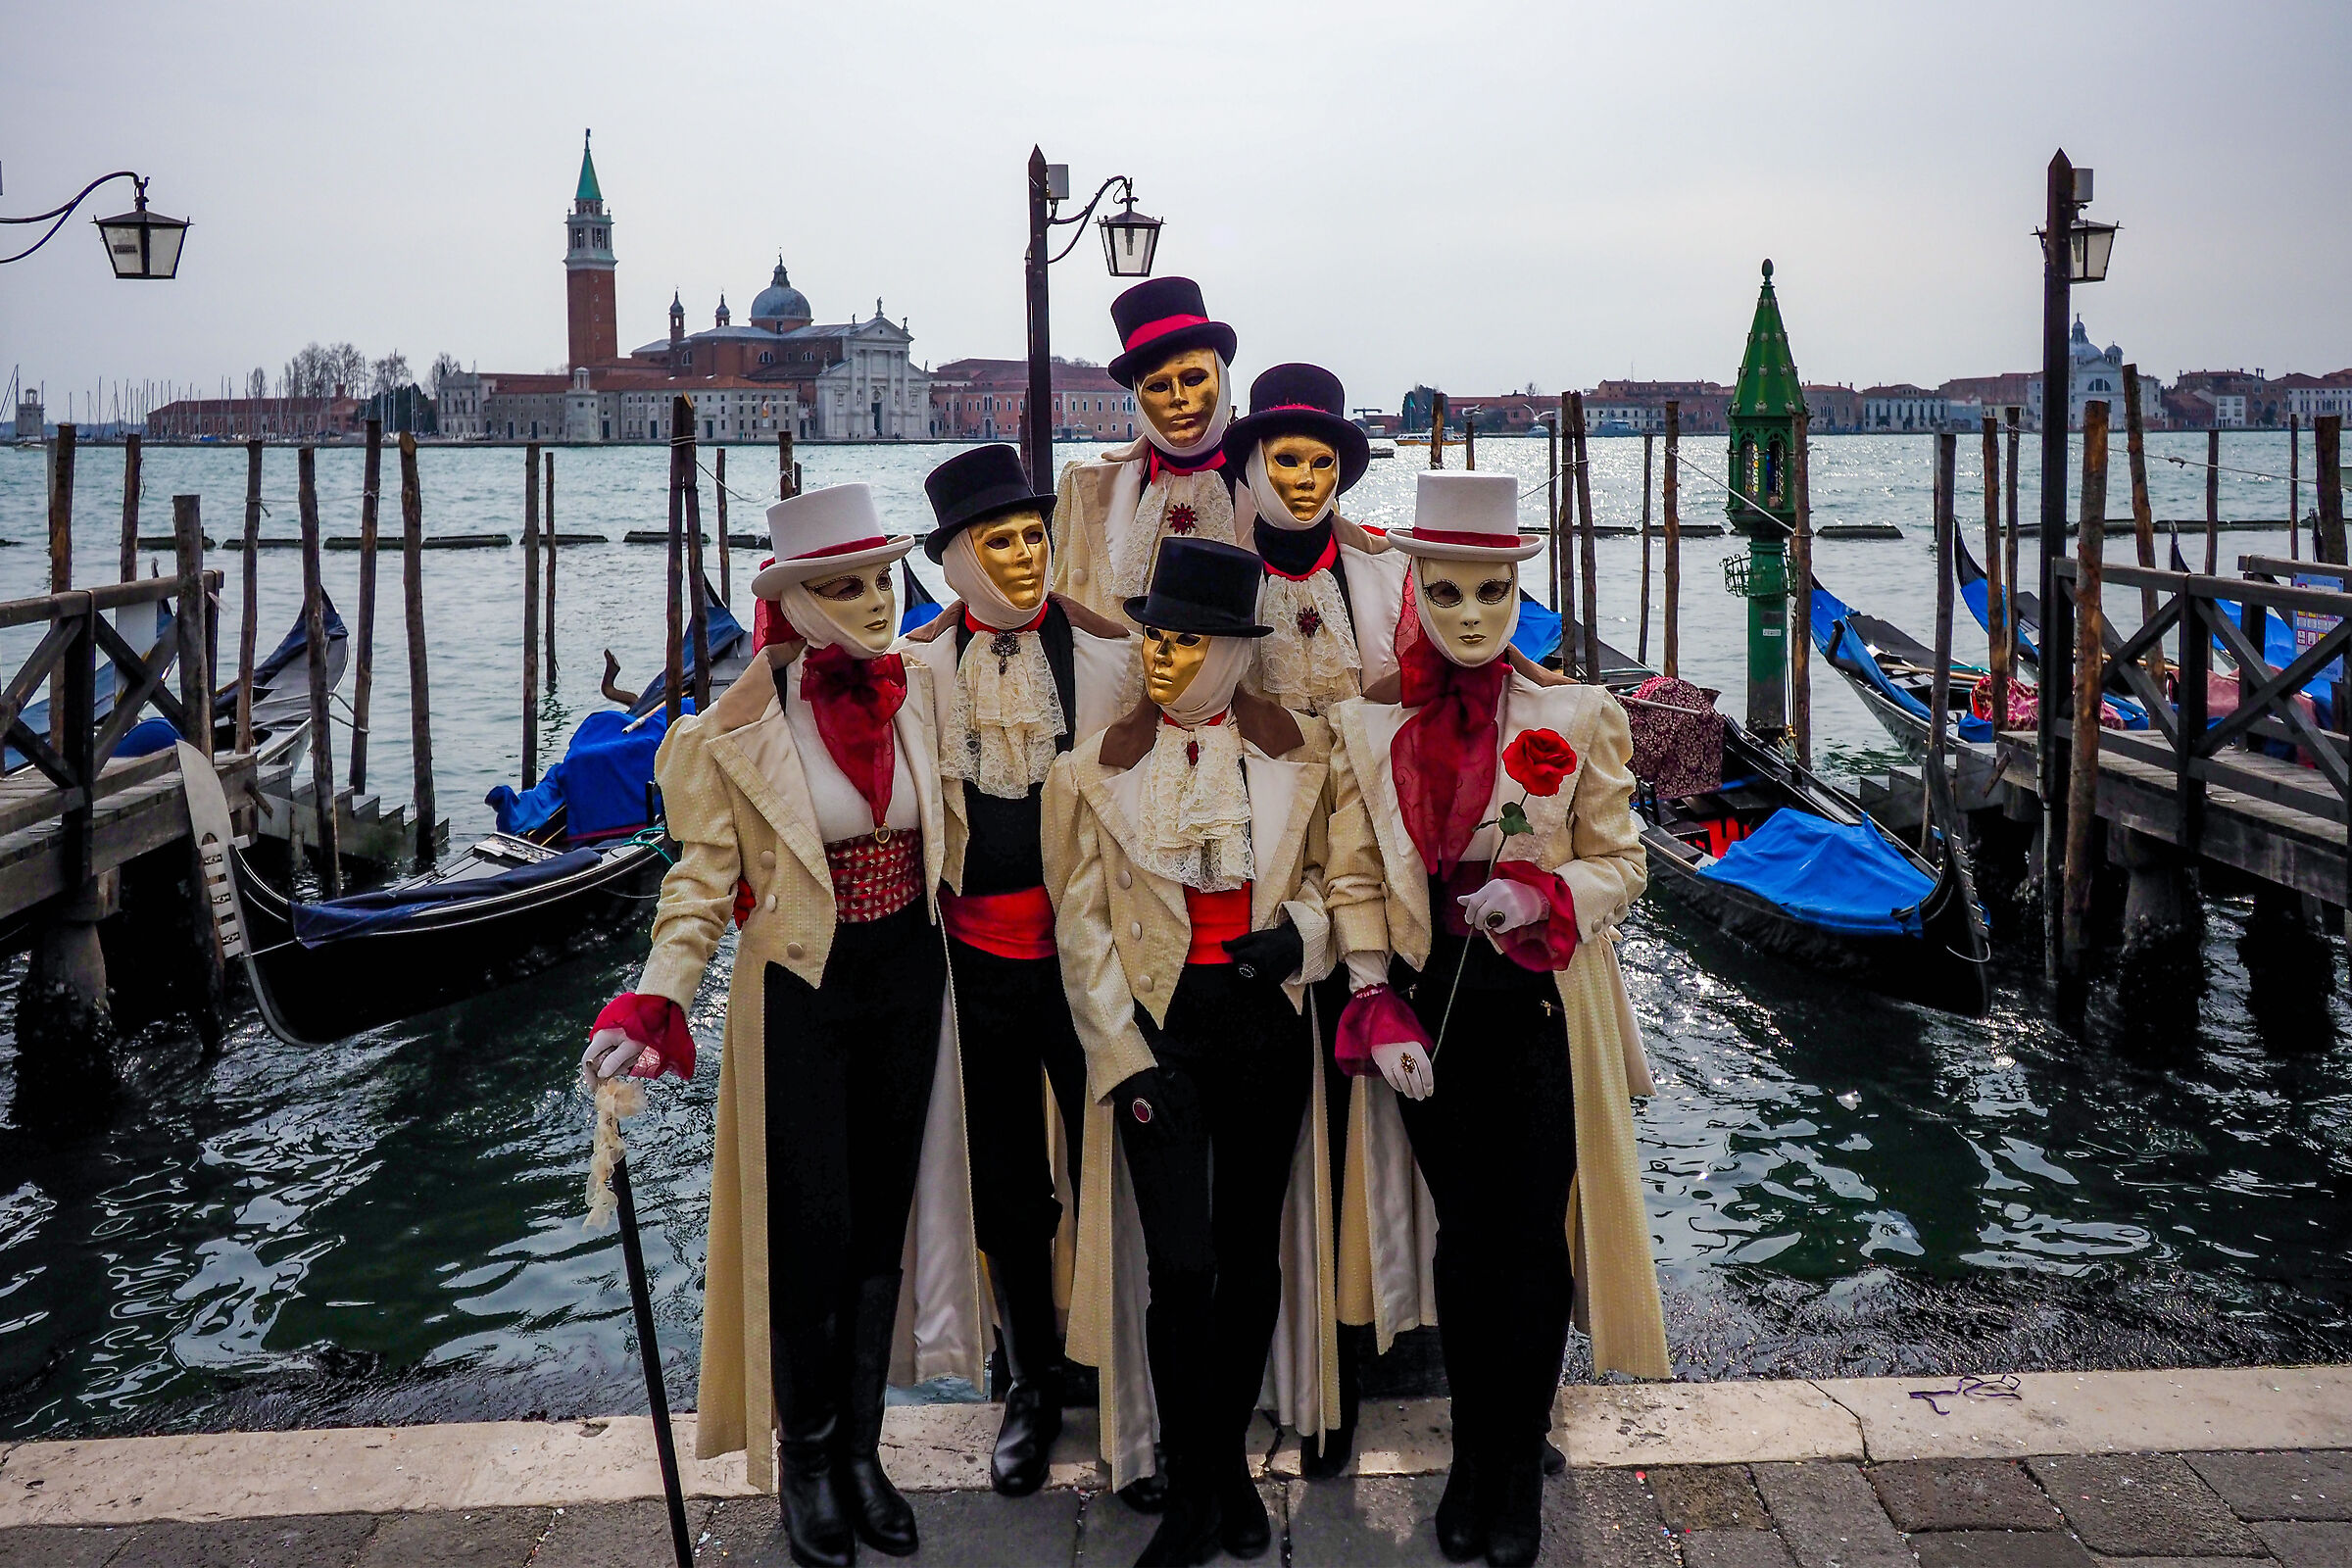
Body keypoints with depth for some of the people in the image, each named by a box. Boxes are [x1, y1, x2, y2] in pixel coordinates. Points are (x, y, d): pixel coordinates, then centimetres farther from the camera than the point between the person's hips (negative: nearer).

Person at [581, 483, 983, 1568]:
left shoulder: (919, 688, -1)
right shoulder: (744, 726, -13)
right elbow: (706, 875, -11)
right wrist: (655, 1000, -23)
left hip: (909, 983, 4)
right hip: (799, 992, -4)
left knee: (881, 1219, 12)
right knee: (812, 1226, 0)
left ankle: (860, 1448, 27)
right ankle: (805, 1458, 21)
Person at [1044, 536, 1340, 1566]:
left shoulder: (1300, 752, 3)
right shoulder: (1099, 767, -1)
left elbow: (1325, 872, 14)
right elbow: (1081, 924, 0)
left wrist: (1301, 932, -9)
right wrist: (1123, 1058, -6)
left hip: (1268, 1024, 2)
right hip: (1158, 1028, -2)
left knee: (1251, 1251, 10)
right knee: (1181, 1265, -6)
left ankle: (1230, 1457, 28)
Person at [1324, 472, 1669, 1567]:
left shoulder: (1576, 716, -3)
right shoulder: (1367, 726, 1)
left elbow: (1619, 861, 2)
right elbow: (1354, 881, 3)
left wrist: (1543, 896, -18)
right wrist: (1379, 1012, -7)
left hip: (1543, 1012, -1)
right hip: (1431, 1012, 1)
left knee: (1530, 1238, 2)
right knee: (1463, 1236, 9)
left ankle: (1519, 1470, 19)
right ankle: (1470, 1456, 26)